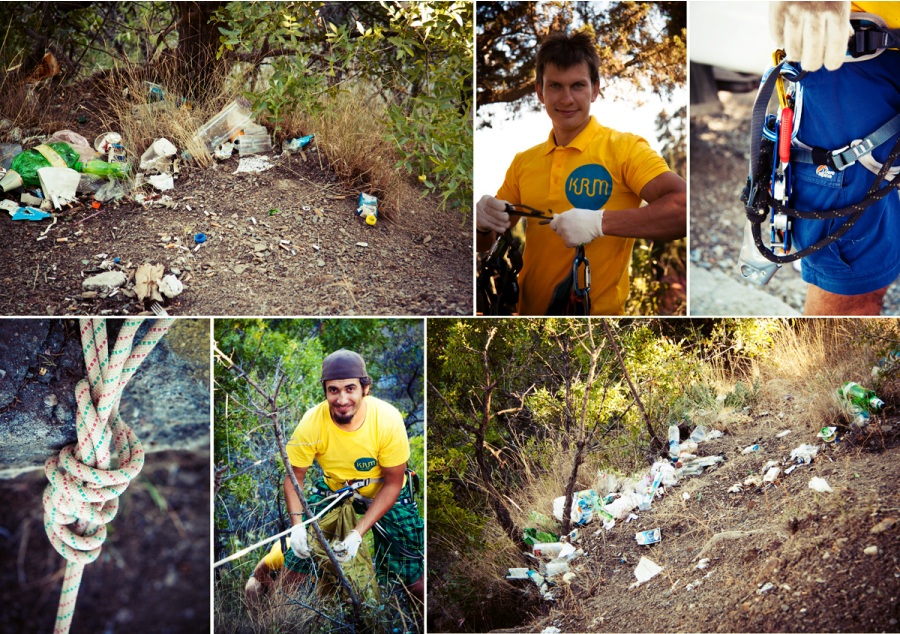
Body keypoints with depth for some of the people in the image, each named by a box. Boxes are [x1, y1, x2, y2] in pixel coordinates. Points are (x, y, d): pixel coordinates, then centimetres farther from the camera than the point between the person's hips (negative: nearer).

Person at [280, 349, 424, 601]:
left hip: (384, 493, -1)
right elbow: (294, 477, -13)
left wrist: (358, 533, -27)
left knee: (415, 580, -7)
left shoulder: (388, 418, -30)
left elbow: (392, 484, -20)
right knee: (296, 563, -4)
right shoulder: (312, 423, -27)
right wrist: (297, 525, -28)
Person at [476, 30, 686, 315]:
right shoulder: (523, 163, 5)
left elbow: (683, 208, -26)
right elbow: (485, 243, 10)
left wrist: (600, 221, -31)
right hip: (529, 309, 5)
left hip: (599, 312, -5)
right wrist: (484, 222, -12)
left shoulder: (623, 148, -11)